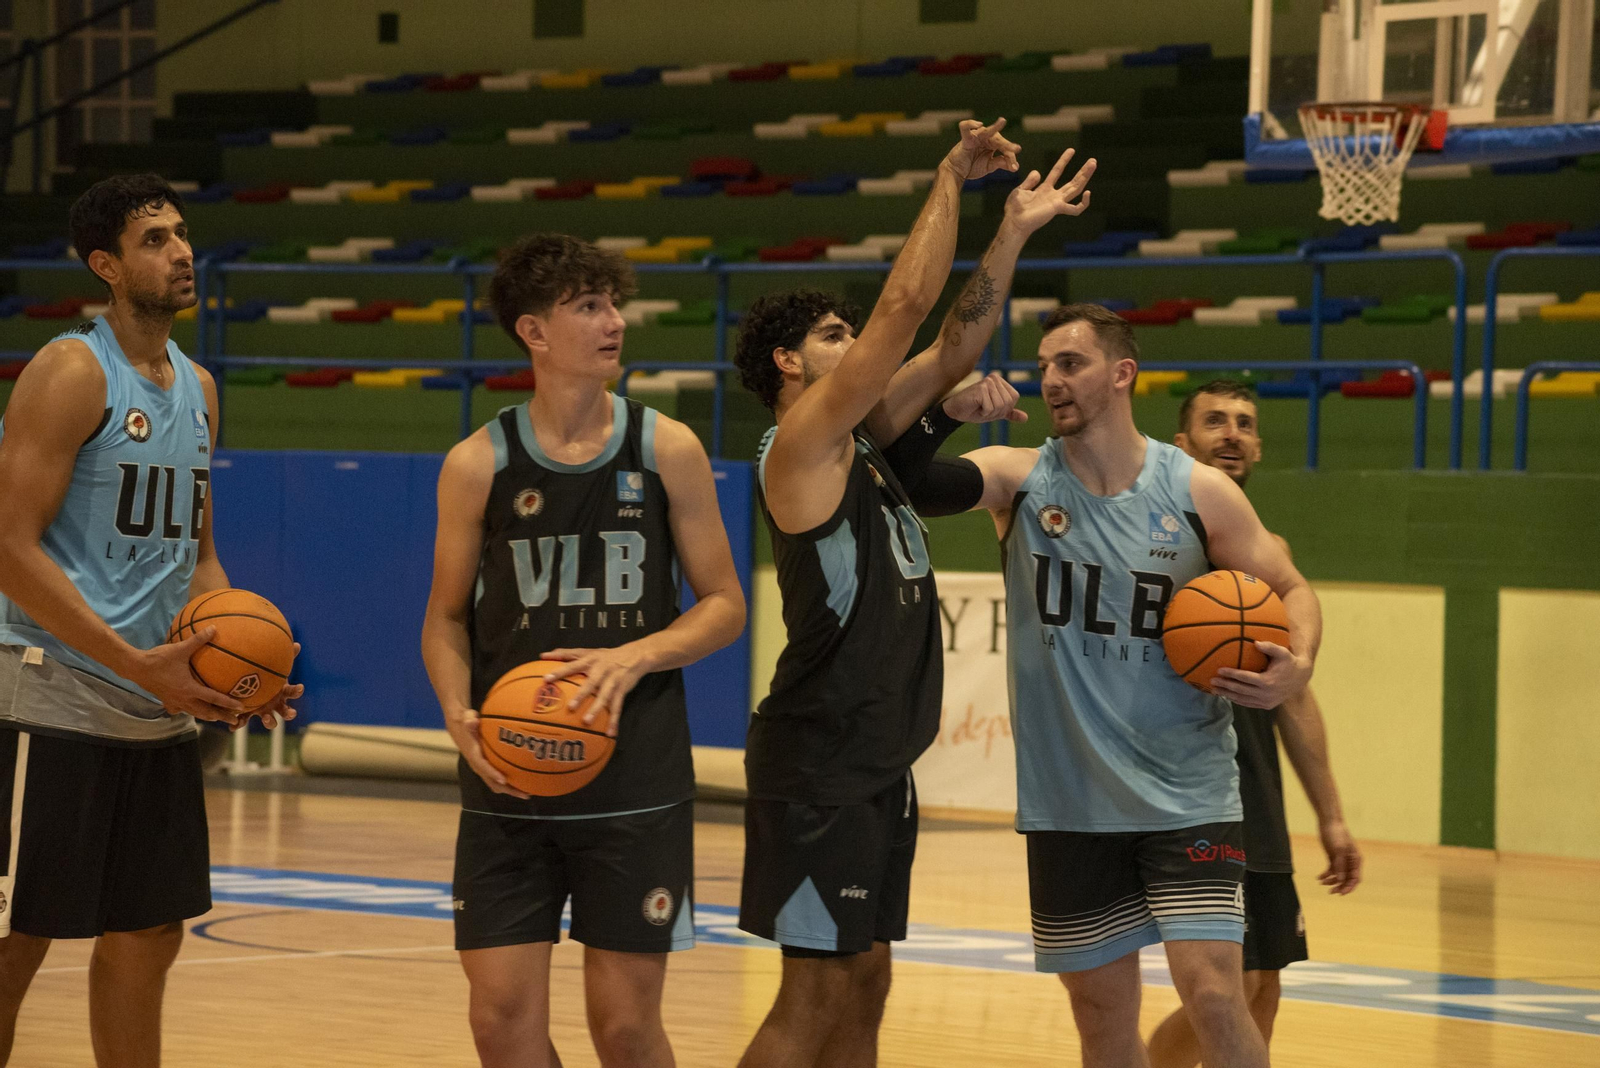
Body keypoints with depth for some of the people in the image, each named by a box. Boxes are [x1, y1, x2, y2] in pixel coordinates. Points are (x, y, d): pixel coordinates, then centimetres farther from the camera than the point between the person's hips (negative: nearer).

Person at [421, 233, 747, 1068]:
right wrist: (459, 713, -11)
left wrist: (635, 658, -14)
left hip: (636, 785, 0)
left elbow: (724, 604, 4)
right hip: (510, 783, 1)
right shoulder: (478, 465, 0)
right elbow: (446, 618, 8)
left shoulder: (666, 450, 0)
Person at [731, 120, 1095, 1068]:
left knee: (862, 985, 11)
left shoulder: (864, 440, 13)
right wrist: (952, 180, -9)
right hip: (820, 764, -9)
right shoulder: (803, 444, -11)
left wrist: (1016, 231, 8)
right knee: (815, 992, -9)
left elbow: (953, 343, 15)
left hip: (879, 764, 9)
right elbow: (905, 307, -15)